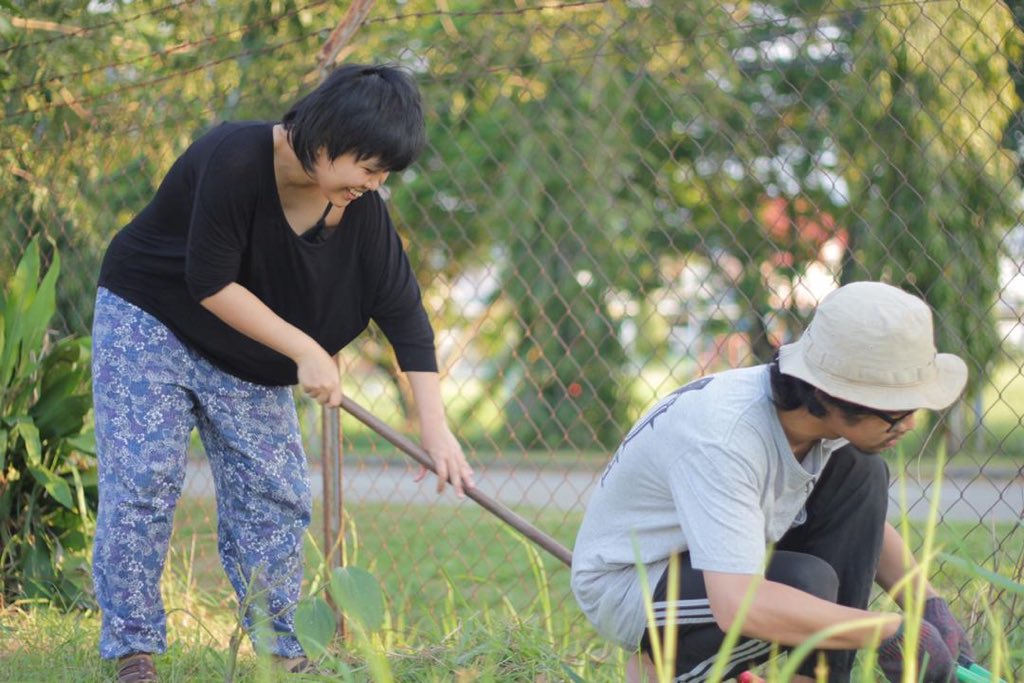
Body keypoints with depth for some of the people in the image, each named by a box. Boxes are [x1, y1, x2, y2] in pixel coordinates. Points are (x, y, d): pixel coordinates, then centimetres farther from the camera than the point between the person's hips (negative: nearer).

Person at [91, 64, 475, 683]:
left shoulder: (360, 205, -13)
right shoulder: (235, 160, -30)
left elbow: (402, 309, -11)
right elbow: (210, 285, -28)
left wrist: (434, 423, -18)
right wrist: (306, 351, -25)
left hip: (249, 361, 6)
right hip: (149, 323, -5)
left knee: (275, 494, 2)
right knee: (143, 481, -11)